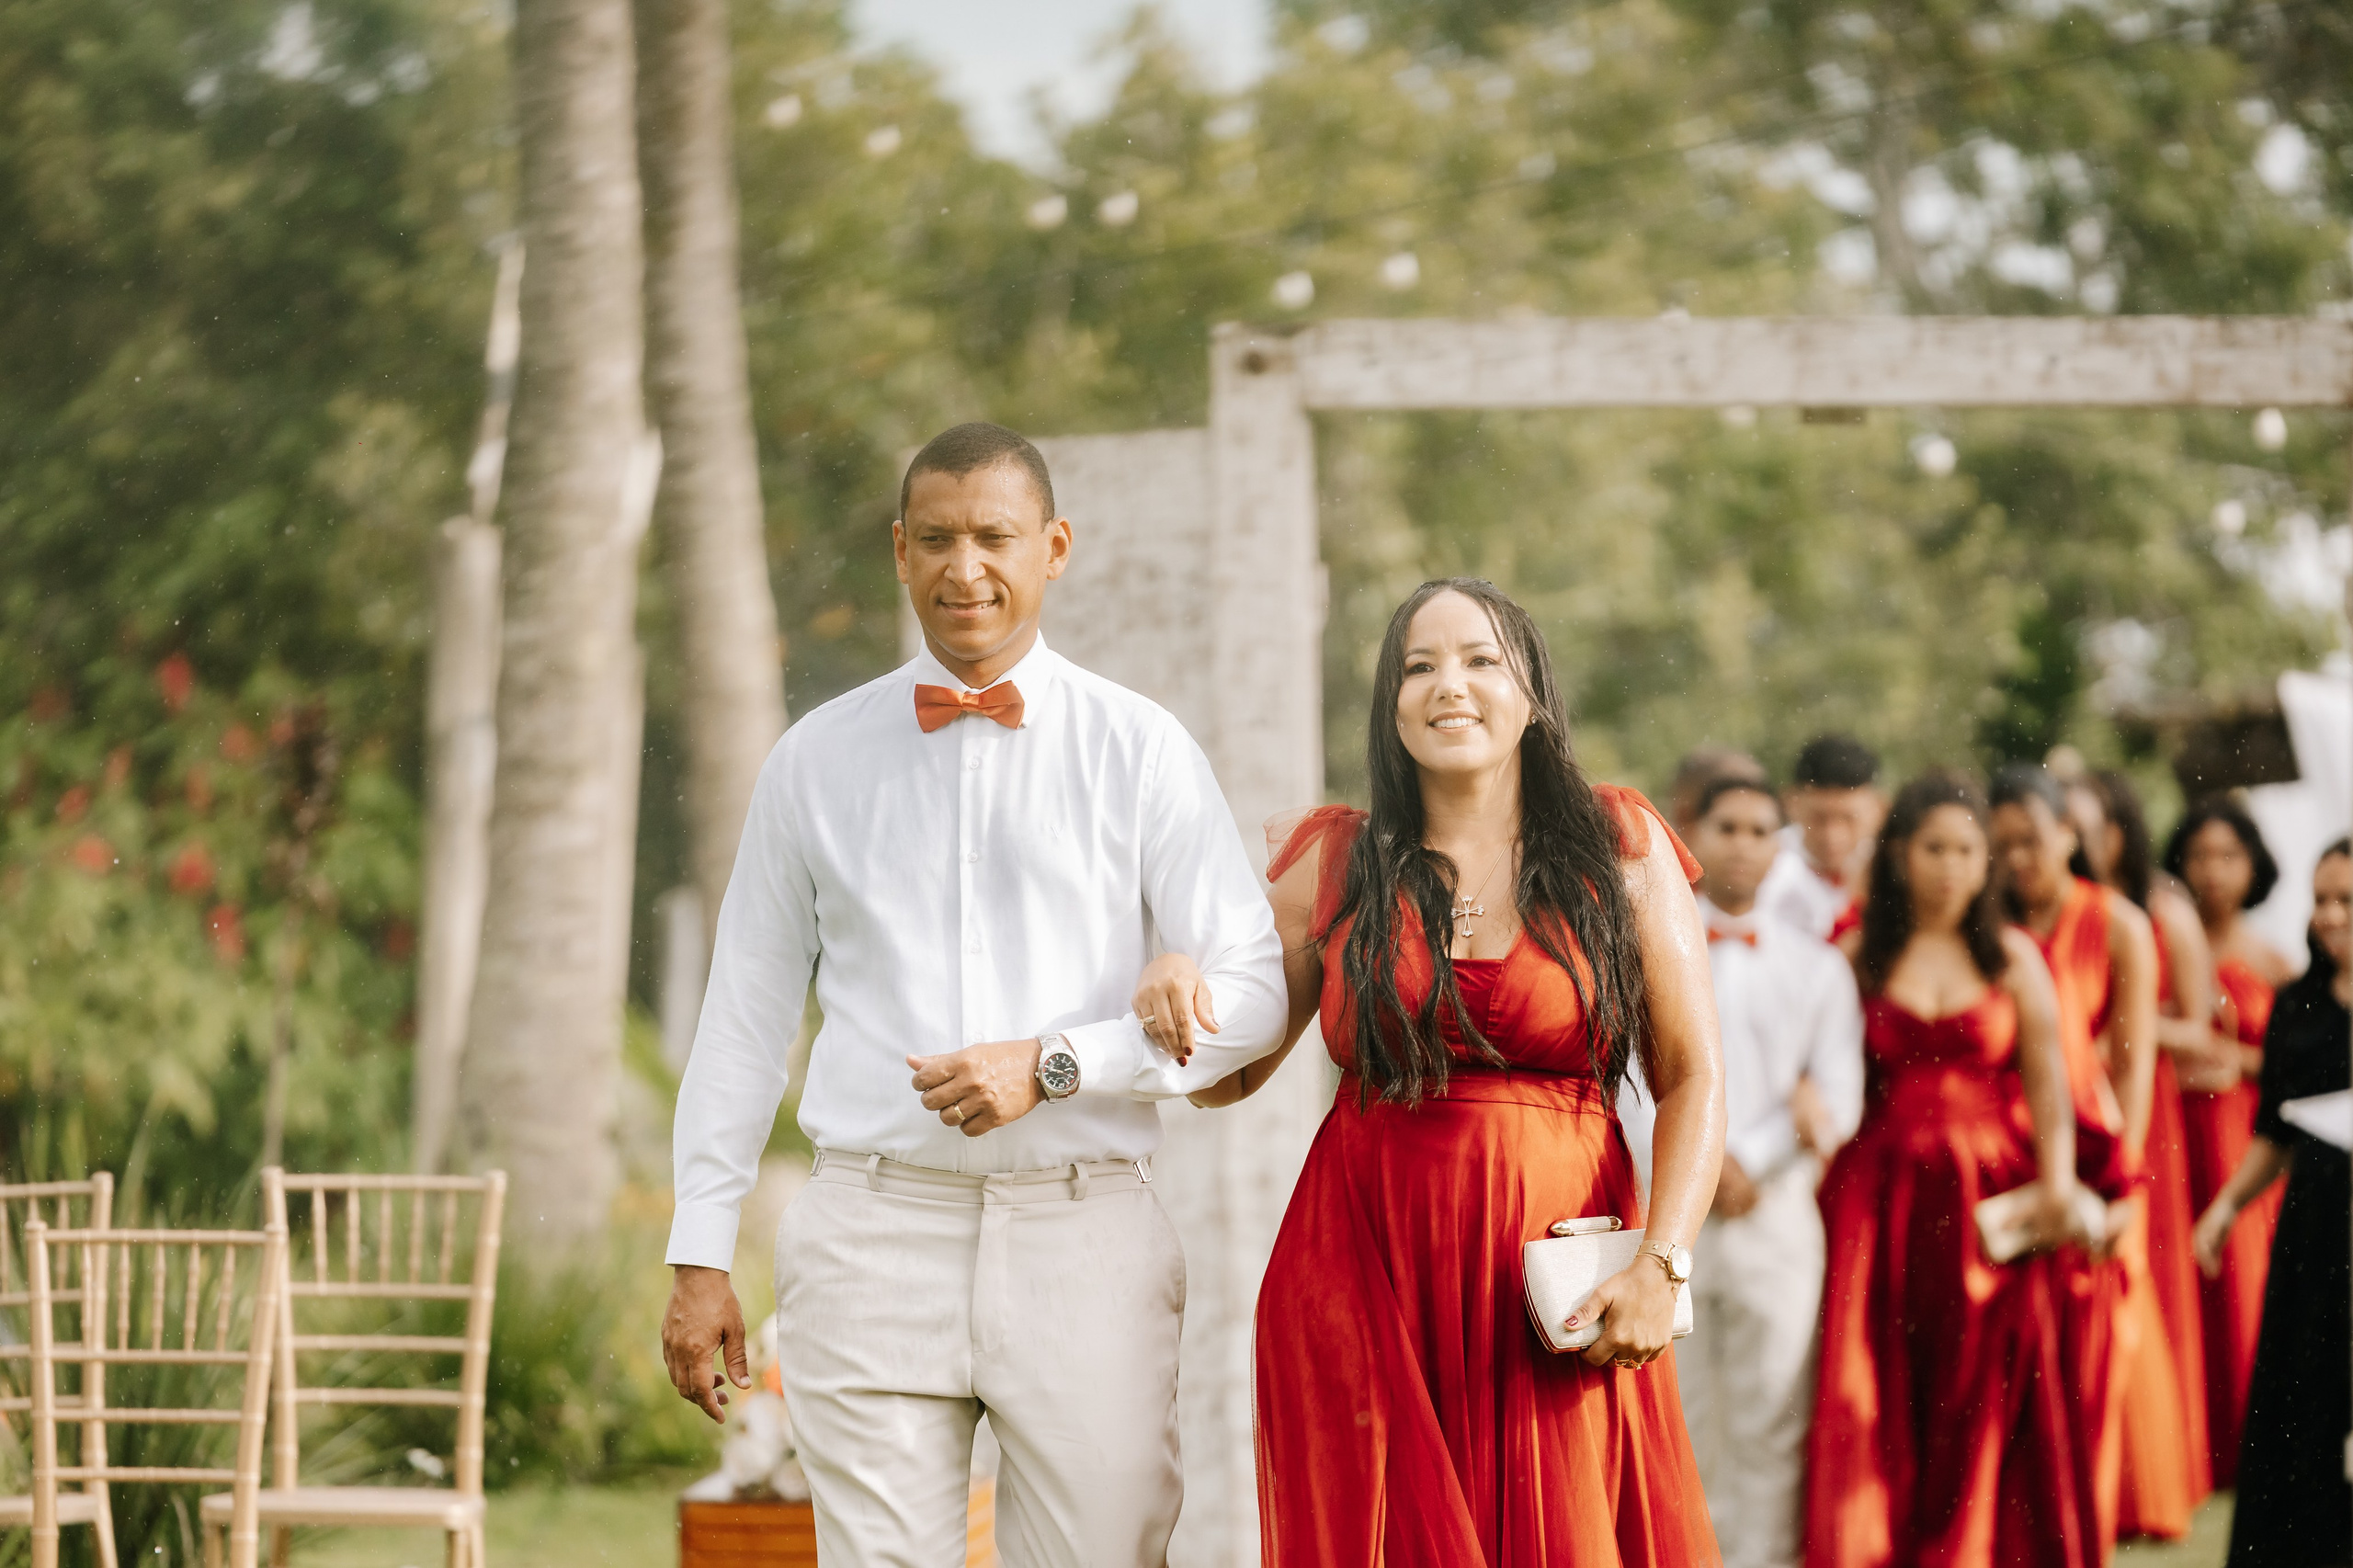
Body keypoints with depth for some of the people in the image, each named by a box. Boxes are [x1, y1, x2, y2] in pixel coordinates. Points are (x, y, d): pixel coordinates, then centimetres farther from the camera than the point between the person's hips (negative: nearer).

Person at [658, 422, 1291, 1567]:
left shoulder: (1139, 751, 6)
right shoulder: (817, 761, 11)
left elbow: (1251, 989, 2)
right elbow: (746, 1016, 15)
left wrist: (1054, 1065, -11)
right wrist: (701, 1256, 10)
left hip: (1083, 1237, -1)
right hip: (876, 1239, 1)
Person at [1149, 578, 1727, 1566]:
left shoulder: (1619, 848, 5)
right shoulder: (1332, 863, 9)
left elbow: (1693, 1079, 1)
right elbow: (1223, 1073, 13)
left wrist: (1661, 1264, -11)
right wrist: (1173, 988, -9)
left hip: (1555, 1289, -1)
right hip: (1365, 1279, 1)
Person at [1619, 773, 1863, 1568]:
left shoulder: (1816, 965, 11)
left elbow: (1840, 1098, 2)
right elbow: (1629, 1081, -1)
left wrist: (1748, 1160, -10)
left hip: (1775, 1211, 0)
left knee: (1771, 1422, -3)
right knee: (1677, 1420, 1)